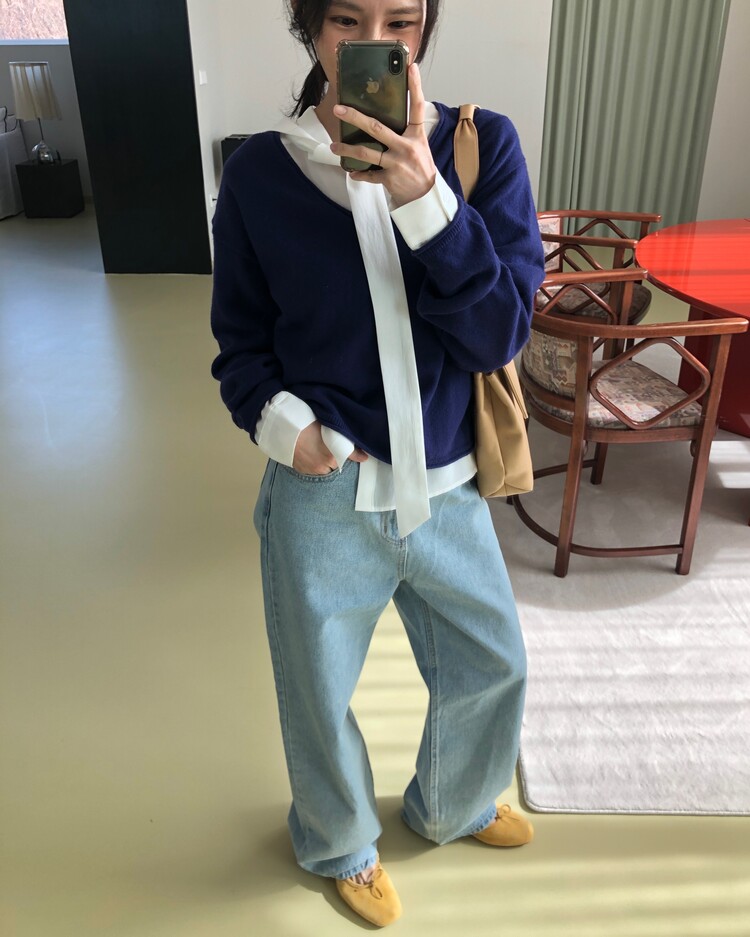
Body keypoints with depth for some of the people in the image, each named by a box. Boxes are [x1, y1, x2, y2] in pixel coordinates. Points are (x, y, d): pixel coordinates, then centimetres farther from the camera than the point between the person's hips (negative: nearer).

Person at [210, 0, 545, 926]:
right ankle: (339, 843, 51)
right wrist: (279, 421, -18)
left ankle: (450, 805, 55)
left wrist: (423, 196, -27)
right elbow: (241, 340, 2)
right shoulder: (259, 171, -8)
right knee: (318, 696, 17)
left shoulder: (483, 145, -7)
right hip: (322, 496, -1)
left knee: (491, 668, 20)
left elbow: (499, 334, -14)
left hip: (449, 489, 2)